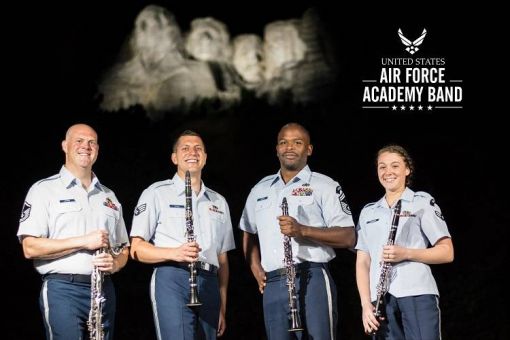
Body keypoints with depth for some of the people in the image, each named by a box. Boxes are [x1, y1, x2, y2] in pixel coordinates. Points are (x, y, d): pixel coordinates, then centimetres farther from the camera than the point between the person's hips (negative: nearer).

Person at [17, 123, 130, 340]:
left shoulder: (108, 196, 19)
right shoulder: (44, 190, 0)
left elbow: (123, 250, 21)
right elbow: (30, 248, -10)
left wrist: (114, 264, -3)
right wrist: (84, 241, -14)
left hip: (104, 290, 6)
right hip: (62, 290, -5)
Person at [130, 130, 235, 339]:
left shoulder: (218, 202, 23)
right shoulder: (156, 194, 7)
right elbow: (136, 249, 0)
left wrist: (223, 308, 16)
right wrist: (174, 253, -18)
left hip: (209, 283, 5)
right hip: (172, 281, -5)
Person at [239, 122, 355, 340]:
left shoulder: (325, 186, 3)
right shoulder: (260, 189, 19)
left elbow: (348, 238, -5)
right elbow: (249, 233, 31)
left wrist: (303, 230, -17)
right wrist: (255, 267, 12)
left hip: (311, 280, -5)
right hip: (272, 285, 5)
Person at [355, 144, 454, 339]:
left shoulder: (422, 202, 8)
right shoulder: (368, 212, 19)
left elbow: (447, 253, 2)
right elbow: (362, 262, 14)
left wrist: (406, 253, -13)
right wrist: (366, 304, -1)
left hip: (418, 293, -3)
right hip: (381, 298, 3)